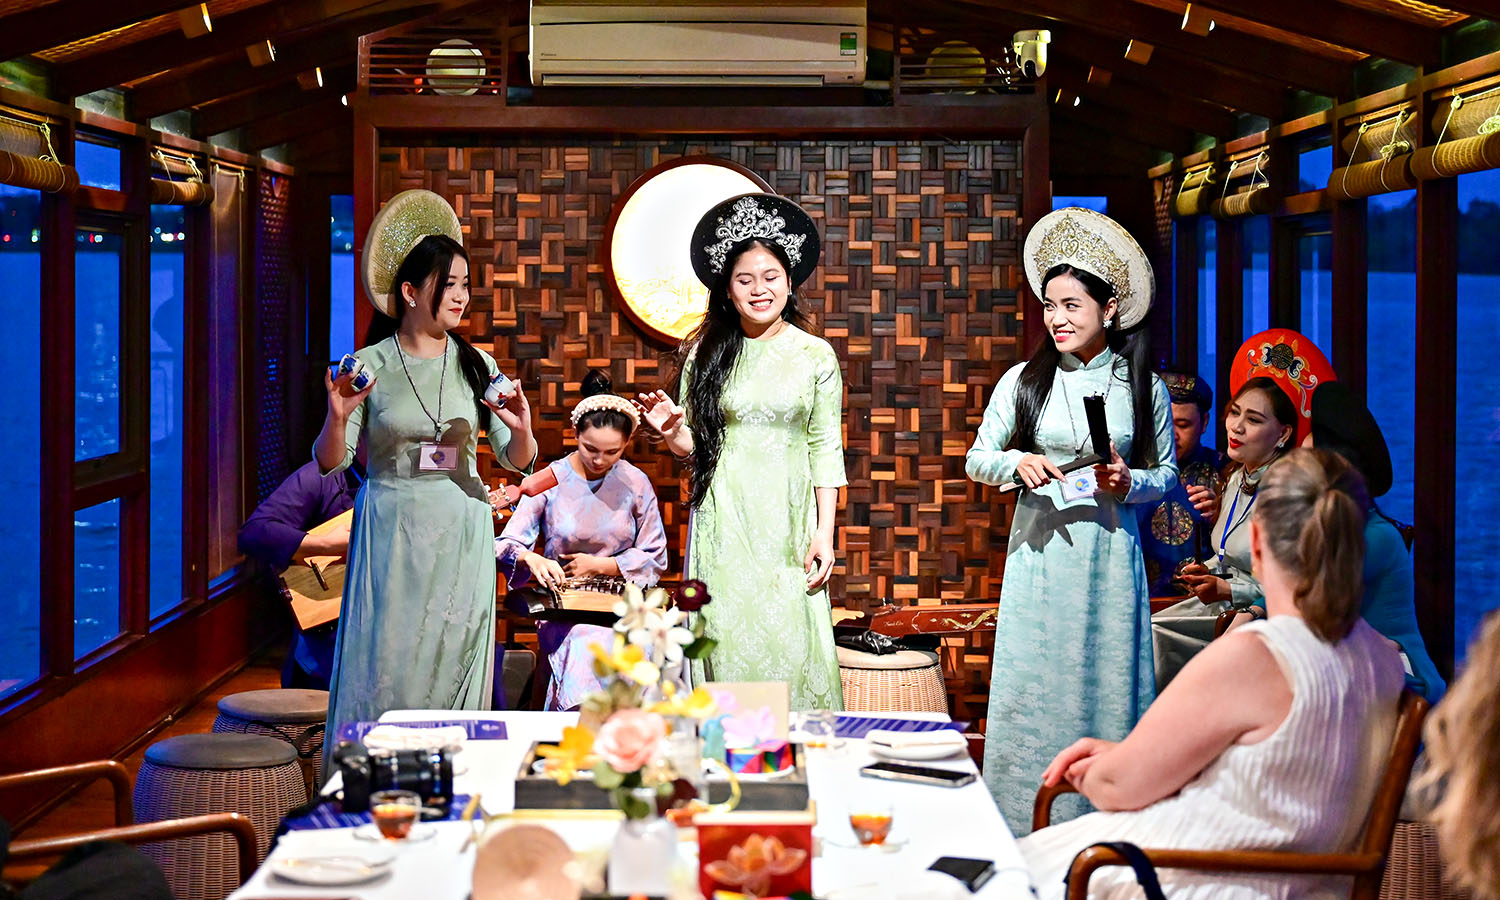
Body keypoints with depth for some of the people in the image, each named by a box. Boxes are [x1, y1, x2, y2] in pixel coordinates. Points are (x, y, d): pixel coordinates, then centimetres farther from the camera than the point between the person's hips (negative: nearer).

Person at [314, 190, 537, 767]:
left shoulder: (476, 365, 5)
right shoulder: (370, 365, -2)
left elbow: (516, 462, 7)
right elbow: (330, 463, 0)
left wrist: (521, 430, -15)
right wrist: (338, 417, -19)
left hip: (462, 530, 2)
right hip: (392, 529, -2)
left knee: (455, 665, 5)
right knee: (386, 661, 0)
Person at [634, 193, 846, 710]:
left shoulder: (815, 355, 4)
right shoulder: (706, 354, 7)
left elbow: (826, 450, 3)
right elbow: (694, 447, 12)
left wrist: (823, 534, -2)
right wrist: (670, 432, -10)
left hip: (788, 521, -1)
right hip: (723, 518, 1)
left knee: (788, 643, -3)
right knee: (726, 641, -1)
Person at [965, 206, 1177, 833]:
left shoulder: (1143, 387, 4)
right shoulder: (1024, 380, 4)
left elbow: (1167, 475, 11)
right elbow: (976, 461, 9)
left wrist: (1129, 483, -9)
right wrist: (1017, 463, -11)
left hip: (1110, 552, 0)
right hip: (1040, 551, 0)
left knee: (1106, 682, 2)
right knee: (1033, 686, 1)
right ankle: (1024, 831, 10)